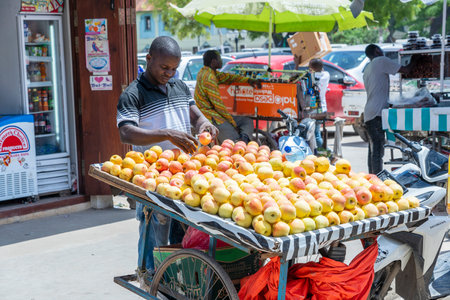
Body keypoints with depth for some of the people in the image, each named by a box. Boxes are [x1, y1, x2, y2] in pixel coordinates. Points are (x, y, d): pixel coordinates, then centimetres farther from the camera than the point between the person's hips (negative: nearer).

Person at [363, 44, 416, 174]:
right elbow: (405, 70, -2)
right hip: (377, 113, -9)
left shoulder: (367, 69, 25)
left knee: (373, 149, 12)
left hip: (368, 115, 9)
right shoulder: (381, 61, -1)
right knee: (378, 150, -12)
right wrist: (413, 62, 17)